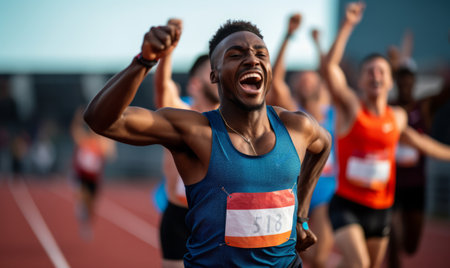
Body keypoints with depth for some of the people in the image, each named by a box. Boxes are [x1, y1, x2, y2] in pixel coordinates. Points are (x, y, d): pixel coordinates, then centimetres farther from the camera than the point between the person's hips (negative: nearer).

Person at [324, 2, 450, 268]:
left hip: (381, 208, 5)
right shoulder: (351, 107, -8)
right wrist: (347, 25, -30)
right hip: (347, 205, -5)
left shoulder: (398, 116, 6)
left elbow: (411, 137, 29)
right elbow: (331, 66, -22)